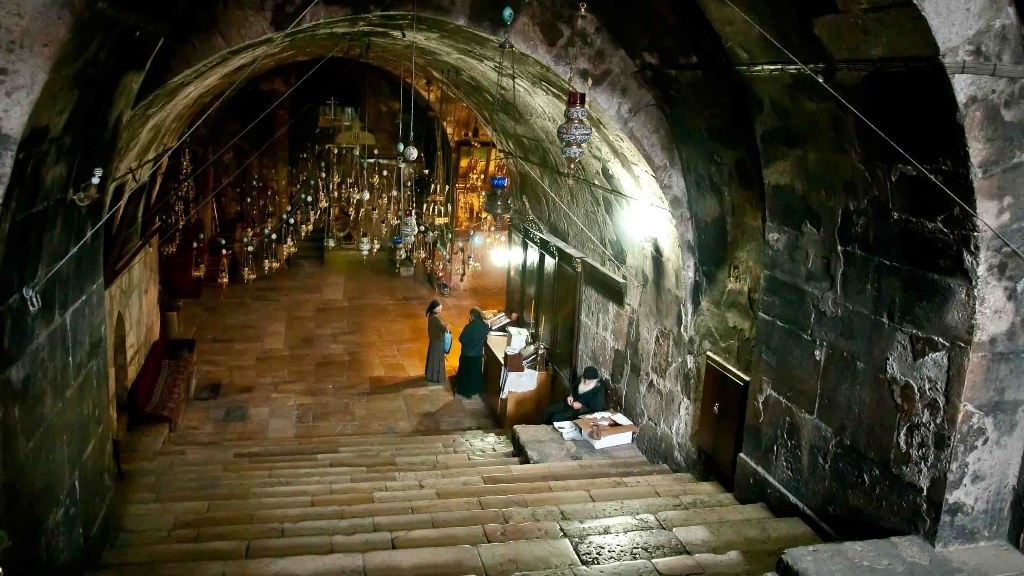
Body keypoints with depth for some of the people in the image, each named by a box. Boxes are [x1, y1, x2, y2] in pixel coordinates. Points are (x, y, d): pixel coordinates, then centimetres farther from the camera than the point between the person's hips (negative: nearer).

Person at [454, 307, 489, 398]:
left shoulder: (469, 327, -23)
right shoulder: (486, 326, -10)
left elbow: (461, 339, -13)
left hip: (467, 354, -4)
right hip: (478, 354, 4)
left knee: (464, 372, 14)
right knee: (476, 372, 20)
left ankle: (462, 390, 26)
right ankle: (474, 390, 31)